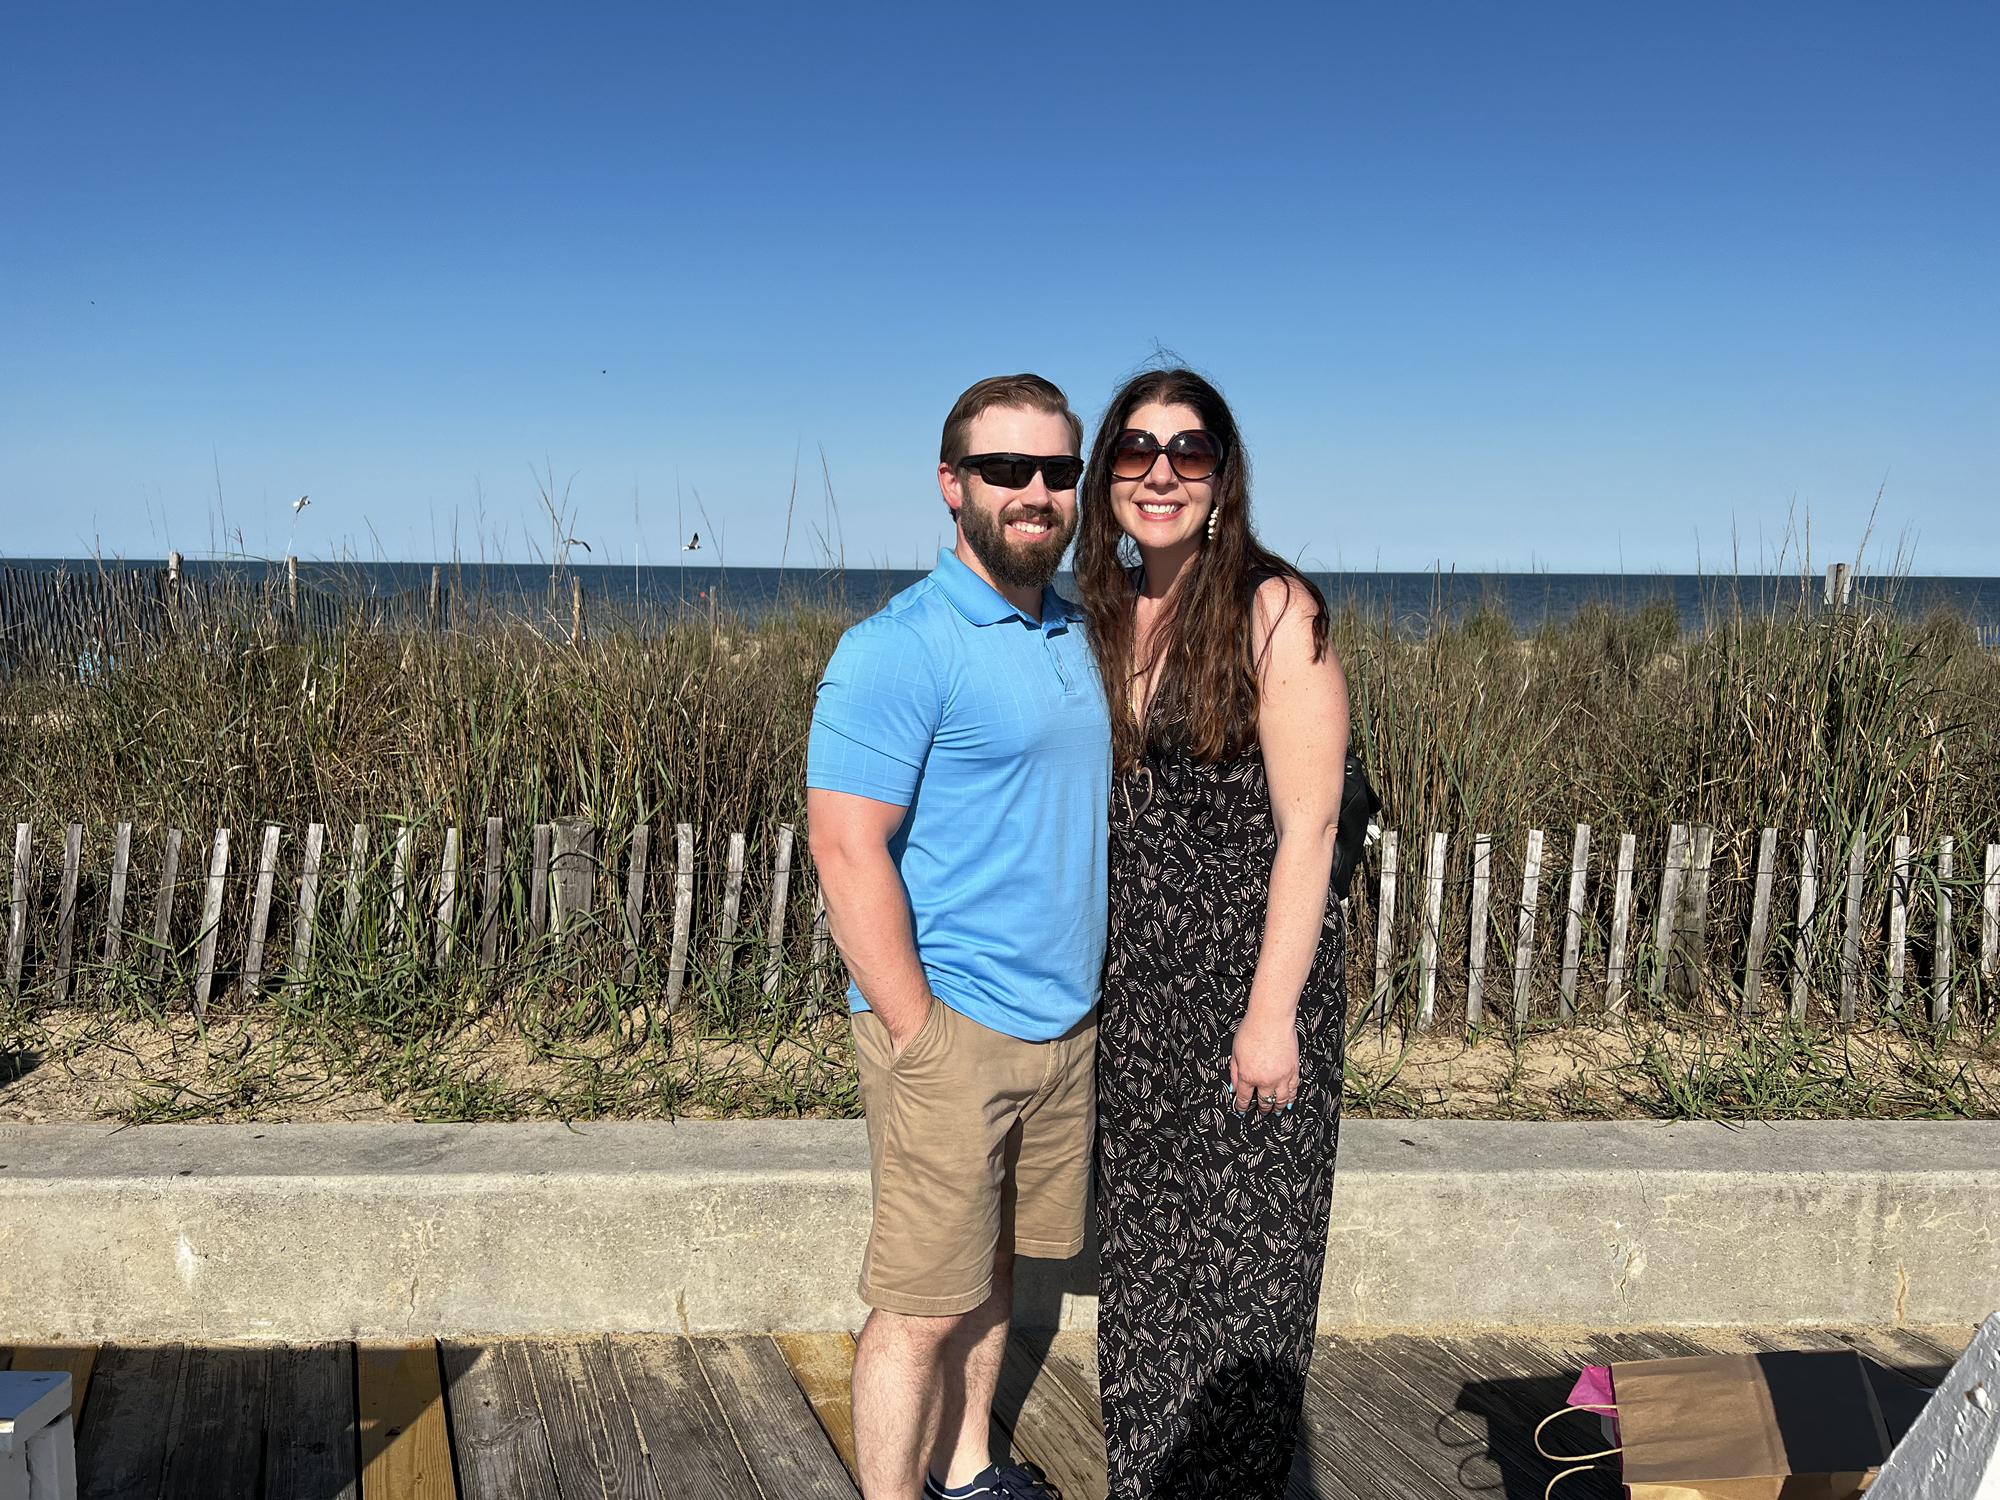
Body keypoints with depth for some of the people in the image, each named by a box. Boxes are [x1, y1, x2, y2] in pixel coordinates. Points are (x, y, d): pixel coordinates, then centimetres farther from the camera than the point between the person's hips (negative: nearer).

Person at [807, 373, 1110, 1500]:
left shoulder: (1079, 635, 11)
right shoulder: (900, 649, -14)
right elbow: (848, 850, -18)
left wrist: (1096, 999, 14)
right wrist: (919, 1032, -18)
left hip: (1067, 1026, 7)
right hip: (954, 1029, -7)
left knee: (997, 1263, 20)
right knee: (925, 1306, 2)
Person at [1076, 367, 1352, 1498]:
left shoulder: (1273, 609, -11)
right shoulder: (1106, 614, 7)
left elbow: (1308, 825, -14)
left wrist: (1272, 1013, -17)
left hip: (1252, 977, -6)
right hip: (1136, 983, 6)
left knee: (1240, 1247, 7)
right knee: (1144, 1239, 16)